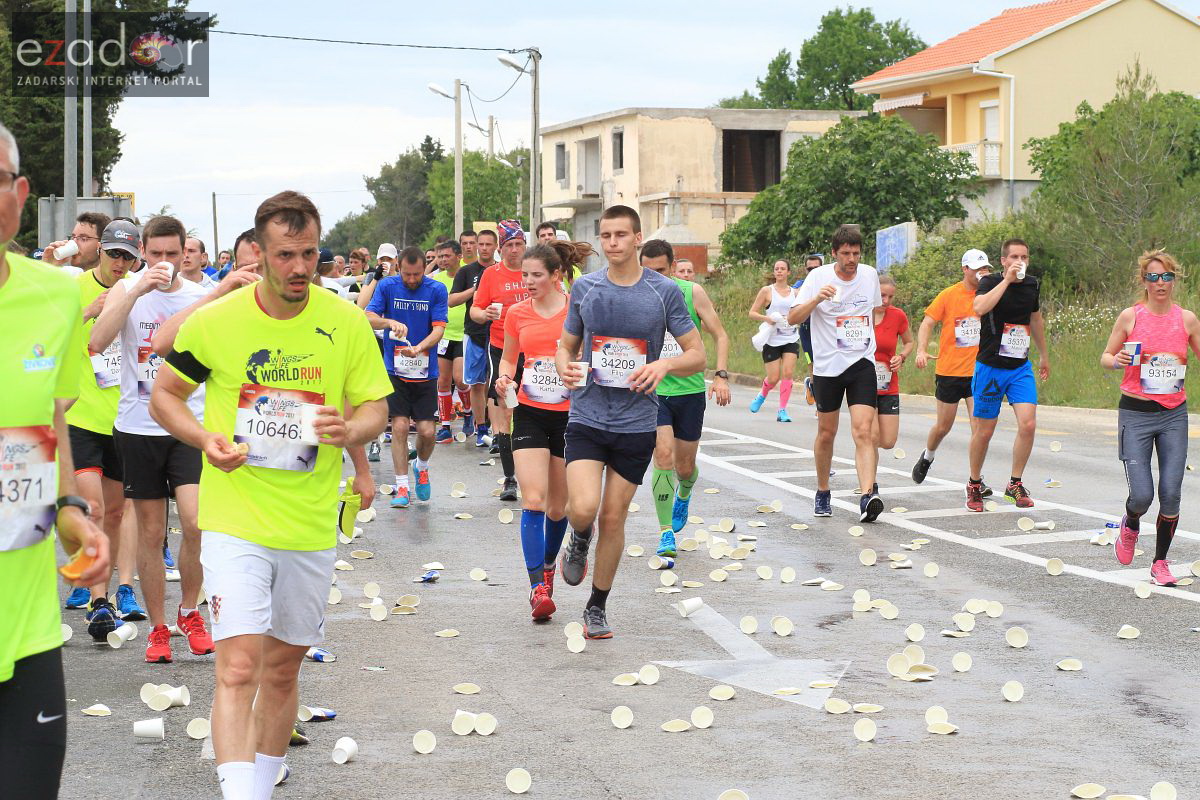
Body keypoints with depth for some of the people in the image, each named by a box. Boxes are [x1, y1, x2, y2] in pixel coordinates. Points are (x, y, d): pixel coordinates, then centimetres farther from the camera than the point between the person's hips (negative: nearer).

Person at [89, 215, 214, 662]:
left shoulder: (200, 296, 4)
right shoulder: (125, 291, 1)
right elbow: (97, 341, -18)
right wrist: (138, 290, -24)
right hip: (138, 426, 0)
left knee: (196, 522, -15)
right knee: (150, 532, 6)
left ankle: (190, 611, 8)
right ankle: (158, 627, 19)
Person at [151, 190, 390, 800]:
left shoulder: (346, 323, -3)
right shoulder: (214, 321, -7)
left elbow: (375, 407, 5)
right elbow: (164, 393, 6)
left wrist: (352, 430, -19)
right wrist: (204, 439, -13)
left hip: (311, 526, 3)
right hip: (235, 521, -3)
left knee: (283, 665, 16)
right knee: (239, 666, -16)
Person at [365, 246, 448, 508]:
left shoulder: (436, 290, -3)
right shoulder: (387, 286, -2)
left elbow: (439, 328, -9)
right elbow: (368, 317, -10)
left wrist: (418, 348, -26)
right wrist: (390, 322, -30)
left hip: (425, 371, 0)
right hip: (395, 369, 0)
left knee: (426, 430, -2)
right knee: (399, 426, -6)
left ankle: (422, 467, 30)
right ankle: (401, 487, 2)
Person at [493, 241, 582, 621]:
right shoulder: (517, 313, 4)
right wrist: (504, 379, -3)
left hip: (570, 415, -1)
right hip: (530, 414, 1)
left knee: (558, 507, 10)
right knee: (533, 500, -13)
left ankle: (548, 565, 38)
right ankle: (538, 587, -15)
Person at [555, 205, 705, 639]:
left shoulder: (664, 291, -3)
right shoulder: (584, 287, 2)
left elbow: (697, 355, 1)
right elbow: (566, 345, 14)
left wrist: (664, 363, -20)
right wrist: (565, 367, -10)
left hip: (636, 423, 0)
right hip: (587, 417, 0)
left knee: (613, 517, 6)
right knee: (583, 508, -18)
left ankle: (597, 607, 24)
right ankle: (579, 540, 19)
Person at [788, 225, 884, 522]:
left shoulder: (870, 274, 4)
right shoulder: (818, 276, -6)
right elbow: (793, 318, -12)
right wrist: (816, 299, -29)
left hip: (862, 363, 1)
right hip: (827, 366, -1)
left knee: (864, 431, -15)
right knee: (826, 433, 10)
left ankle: (867, 497, -25)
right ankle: (822, 493, 29)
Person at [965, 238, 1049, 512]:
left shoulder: (1032, 284, 6)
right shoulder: (990, 282, -11)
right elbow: (980, 307, -34)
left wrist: (1044, 355, 31)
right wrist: (1008, 280, -31)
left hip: (1021, 368, 4)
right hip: (990, 366, -4)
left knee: (1028, 425, -12)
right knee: (984, 431, 4)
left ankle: (1015, 485, 4)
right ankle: (974, 484, 26)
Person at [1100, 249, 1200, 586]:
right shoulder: (1130, 316, -4)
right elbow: (1105, 356, 5)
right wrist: (1116, 360, -17)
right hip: (1135, 414, -2)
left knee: (1171, 494, -4)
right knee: (1141, 495, -9)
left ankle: (1160, 562, 14)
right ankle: (1130, 526, 27)